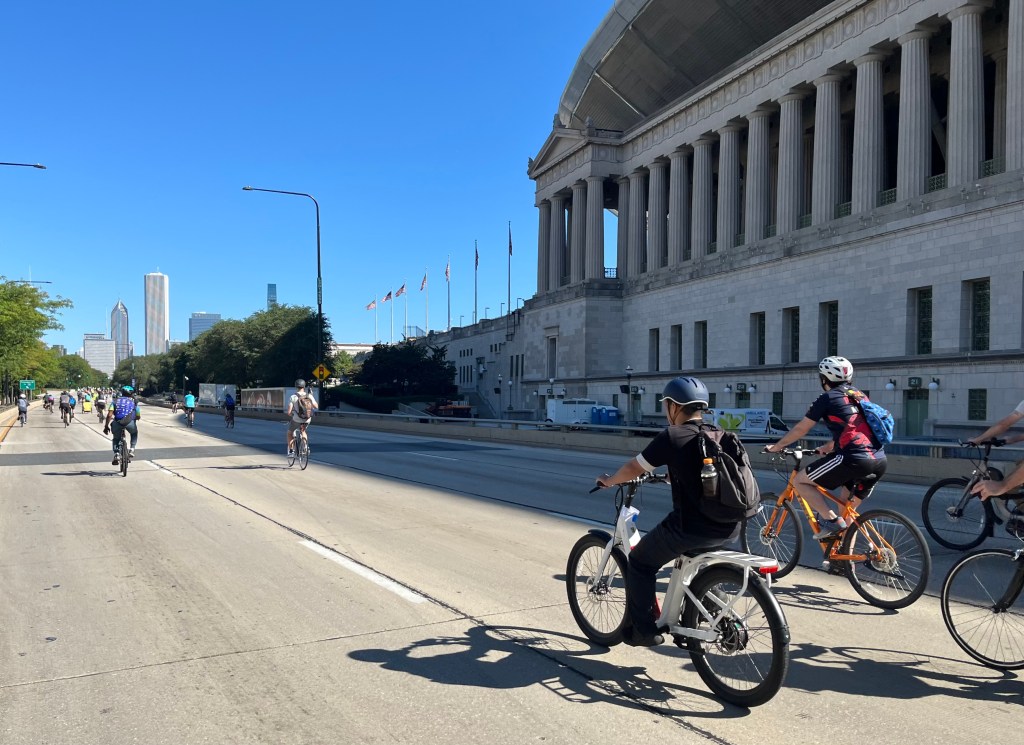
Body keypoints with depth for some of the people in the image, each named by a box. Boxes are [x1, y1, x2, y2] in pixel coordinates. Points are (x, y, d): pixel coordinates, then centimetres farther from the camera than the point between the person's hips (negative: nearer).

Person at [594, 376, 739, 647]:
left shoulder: (672, 436, -7)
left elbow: (634, 467, 1)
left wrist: (608, 480, 20)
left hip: (693, 527, -7)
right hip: (731, 527, 7)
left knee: (640, 563, 14)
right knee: (694, 555, 38)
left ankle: (642, 630, 15)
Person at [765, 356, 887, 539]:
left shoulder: (827, 398, 3)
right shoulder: (858, 396, 23)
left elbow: (800, 429, 8)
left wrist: (777, 446, 22)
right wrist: (828, 447, 48)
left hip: (854, 459, -8)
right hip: (879, 462, 8)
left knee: (800, 481, 5)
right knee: (847, 508, 23)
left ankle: (831, 520, -6)